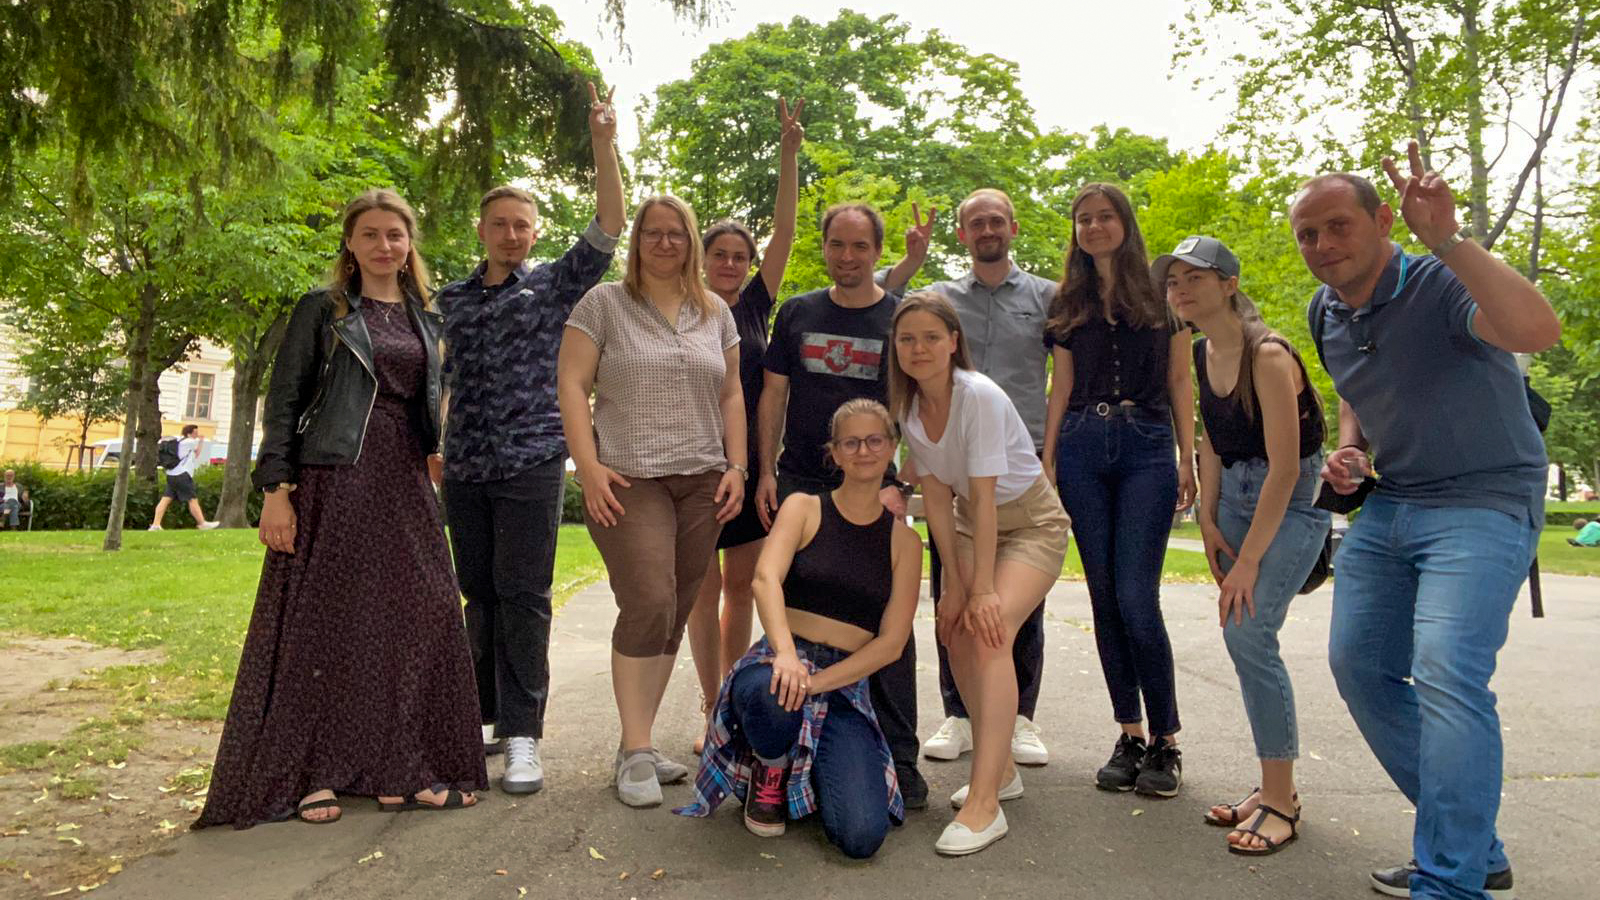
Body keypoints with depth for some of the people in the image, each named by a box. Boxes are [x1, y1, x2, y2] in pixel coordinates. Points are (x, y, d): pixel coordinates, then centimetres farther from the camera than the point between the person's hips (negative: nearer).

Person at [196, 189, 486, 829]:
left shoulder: (424, 320, 16)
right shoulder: (321, 310, 3)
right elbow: (283, 401, -2)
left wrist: (437, 463, 13)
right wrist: (276, 489, -10)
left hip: (404, 486, 5)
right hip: (332, 481, -4)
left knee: (419, 618, 2)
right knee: (321, 621, -1)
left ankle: (399, 770, 13)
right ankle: (308, 774, 11)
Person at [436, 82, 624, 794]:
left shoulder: (554, 284, 4)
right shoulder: (451, 298, 14)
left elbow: (609, 226, -7)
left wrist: (602, 142, -14)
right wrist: (433, 448, 15)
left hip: (531, 465, -4)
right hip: (464, 469, 5)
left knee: (523, 598, -5)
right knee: (479, 596, 11)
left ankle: (522, 735, 0)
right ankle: (489, 715, 24)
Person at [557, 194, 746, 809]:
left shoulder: (716, 313, 16)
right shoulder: (604, 303, 4)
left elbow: (731, 395, 17)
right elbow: (571, 385, -2)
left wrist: (736, 466, 6)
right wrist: (589, 466, -12)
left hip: (702, 481, 4)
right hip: (630, 480, -4)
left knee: (674, 614, 4)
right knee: (649, 605, -14)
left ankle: (640, 741, 16)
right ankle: (636, 752, -2)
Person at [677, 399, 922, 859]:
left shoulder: (904, 541, 9)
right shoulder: (804, 507, 5)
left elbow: (891, 643, 0)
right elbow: (765, 578, -13)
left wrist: (818, 681, -15)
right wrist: (786, 654, -33)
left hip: (846, 685, 2)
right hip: (779, 663, -1)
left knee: (861, 837, -21)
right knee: (770, 695, -42)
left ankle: (812, 775, 16)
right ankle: (770, 772, -3)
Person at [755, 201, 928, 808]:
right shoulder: (797, 313, 10)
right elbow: (773, 395, 11)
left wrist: (901, 484, -12)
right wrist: (766, 472, 2)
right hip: (798, 485, 3)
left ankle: (899, 757, 6)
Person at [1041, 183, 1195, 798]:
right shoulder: (1068, 304, 14)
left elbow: (1179, 382, 7)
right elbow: (1061, 386, 13)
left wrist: (1187, 459, 0)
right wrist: (1047, 460, 5)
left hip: (1147, 448, -3)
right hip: (1082, 449, 3)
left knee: (1136, 599, -11)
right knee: (1104, 597, 3)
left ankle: (1165, 741, 4)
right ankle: (1129, 735, 14)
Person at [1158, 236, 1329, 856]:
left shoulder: (1268, 355, -21)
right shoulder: (1203, 353, 4)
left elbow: (1285, 468, -22)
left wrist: (1249, 560, -21)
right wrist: (1207, 519, 3)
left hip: (1292, 501, -8)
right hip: (1235, 494, 8)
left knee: (1249, 634, -17)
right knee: (1241, 637, 8)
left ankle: (1281, 803, -3)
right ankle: (1274, 787, 22)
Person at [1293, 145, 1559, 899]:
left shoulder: (1440, 286, -18)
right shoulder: (1326, 314, 6)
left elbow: (1538, 330, -40)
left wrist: (1449, 239, -41)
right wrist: (1348, 449, 3)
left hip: (1482, 504, -8)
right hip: (1389, 505, 8)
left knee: (1446, 672, -23)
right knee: (1358, 664, 7)